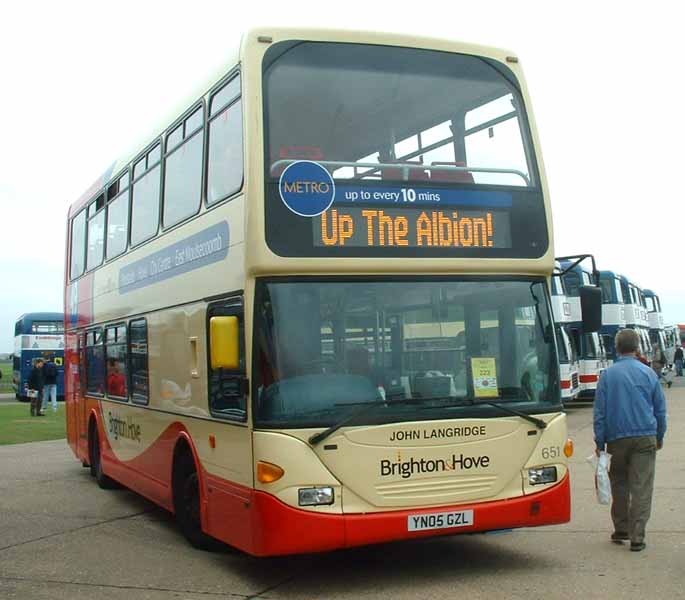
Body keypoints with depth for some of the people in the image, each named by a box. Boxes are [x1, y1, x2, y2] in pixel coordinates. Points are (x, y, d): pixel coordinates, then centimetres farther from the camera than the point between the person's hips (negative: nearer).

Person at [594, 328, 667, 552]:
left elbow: (599, 412, -1)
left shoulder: (607, 375, 0)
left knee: (619, 484, 15)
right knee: (641, 488, 0)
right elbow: (660, 409, 10)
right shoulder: (648, 374, 3)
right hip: (645, 438, 0)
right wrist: (659, 437, 21)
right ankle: (637, 538, -2)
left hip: (617, 439, 0)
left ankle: (621, 529, 22)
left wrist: (599, 442, 4)